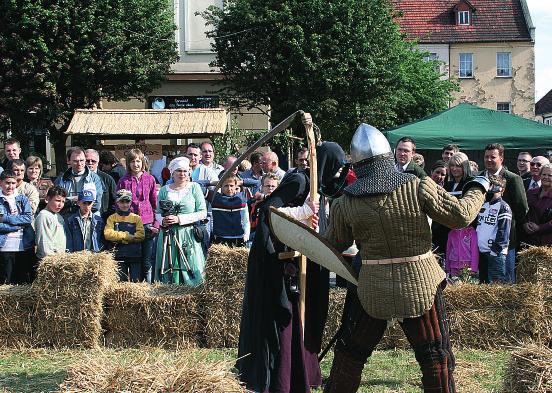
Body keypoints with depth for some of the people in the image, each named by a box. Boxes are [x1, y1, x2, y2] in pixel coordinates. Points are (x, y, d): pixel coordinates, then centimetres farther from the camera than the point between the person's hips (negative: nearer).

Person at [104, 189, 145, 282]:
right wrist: (126, 235, -14)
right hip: (119, 256, 0)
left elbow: (140, 235, -6)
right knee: (121, 282, 5)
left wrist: (119, 238, -12)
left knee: (136, 281, -1)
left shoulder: (136, 218, 7)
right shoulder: (112, 218, 7)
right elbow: (108, 234, -7)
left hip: (135, 256, 0)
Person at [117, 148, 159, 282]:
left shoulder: (150, 179, 6)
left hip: (147, 223, 0)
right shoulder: (124, 181, 4)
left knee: (147, 260, 0)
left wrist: (156, 223, 2)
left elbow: (155, 202, 9)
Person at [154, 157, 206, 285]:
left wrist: (180, 219, -13)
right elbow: (157, 213, 14)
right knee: (168, 272, 3)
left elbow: (203, 213, -4)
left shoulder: (194, 187, 3)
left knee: (191, 271, -4)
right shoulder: (164, 190, 9)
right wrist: (163, 220, -9)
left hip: (189, 236, -2)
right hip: (168, 236, 2)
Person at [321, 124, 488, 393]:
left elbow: (333, 246, 6)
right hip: (421, 284, -1)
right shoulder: (418, 187, -11)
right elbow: (461, 215, -6)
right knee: (436, 357, 10)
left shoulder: (345, 203, -6)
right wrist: (478, 189, 13)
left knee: (350, 351, 17)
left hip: (372, 289, 1)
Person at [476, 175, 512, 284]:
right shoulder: (483, 205, 18)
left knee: (496, 282, -10)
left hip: (495, 252, -8)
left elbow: (504, 231, -12)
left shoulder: (503, 207, -5)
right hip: (481, 251, 8)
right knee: (483, 281, 13)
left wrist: (496, 249, -18)